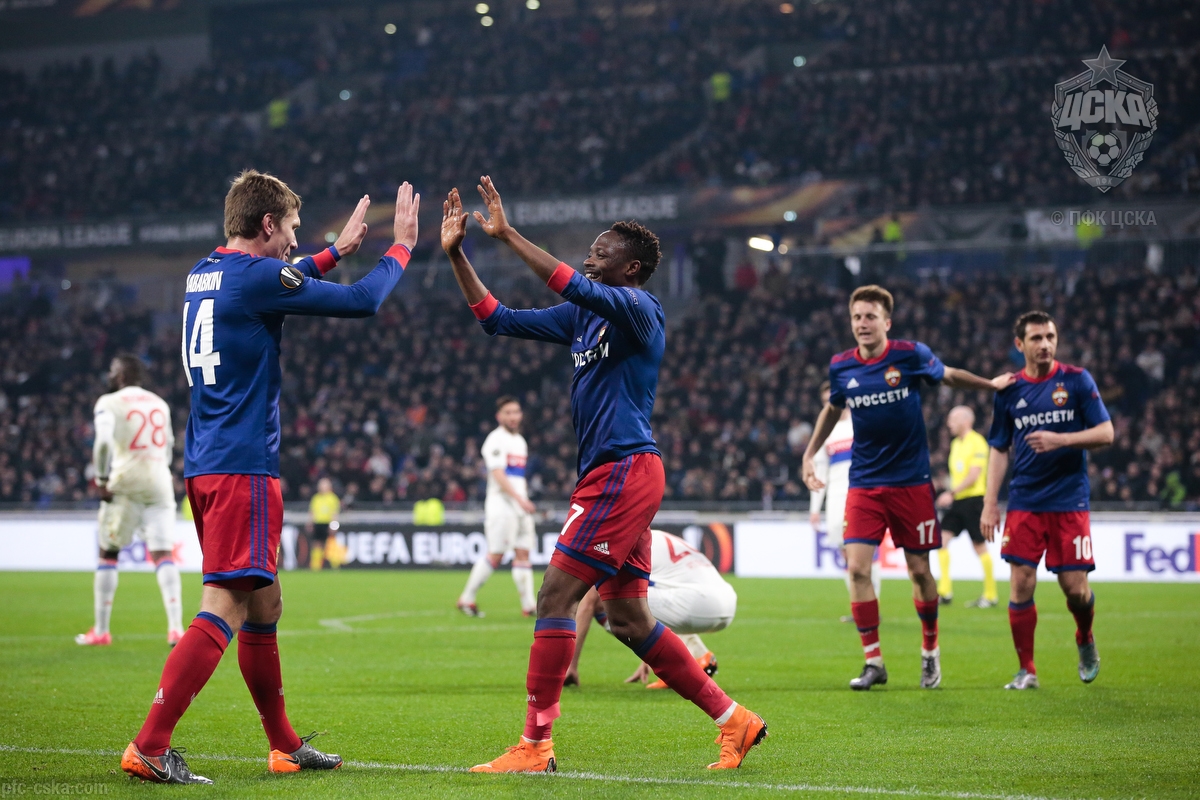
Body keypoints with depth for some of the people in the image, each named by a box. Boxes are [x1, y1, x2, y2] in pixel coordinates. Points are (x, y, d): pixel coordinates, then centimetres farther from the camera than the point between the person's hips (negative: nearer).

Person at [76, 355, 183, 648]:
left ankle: (101, 630, 12)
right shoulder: (160, 404, 17)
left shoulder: (110, 403, -2)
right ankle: (176, 627, -16)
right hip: (159, 483, 4)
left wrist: (102, 479, -11)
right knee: (163, 555, -1)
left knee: (108, 554, 9)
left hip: (126, 483, -4)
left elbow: (103, 442, -17)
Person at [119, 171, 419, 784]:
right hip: (243, 468, -10)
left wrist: (336, 251, 43)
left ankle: (285, 746, 24)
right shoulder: (257, 275, -12)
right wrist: (401, 247, 8)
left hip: (204, 465, 10)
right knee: (224, 609, -12)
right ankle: (148, 747, -18)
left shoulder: (204, 274, 15)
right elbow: (363, 301, -8)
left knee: (264, 604, 16)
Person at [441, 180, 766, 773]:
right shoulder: (582, 317, 17)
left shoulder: (637, 307, -8)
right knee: (628, 620, 10)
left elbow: (575, 287, -26)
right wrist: (455, 253, 11)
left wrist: (507, 234, -23)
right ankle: (733, 721, 17)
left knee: (555, 596, -12)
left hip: (624, 470, -10)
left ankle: (534, 746, -8)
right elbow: (496, 319, 19)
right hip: (609, 475, 10)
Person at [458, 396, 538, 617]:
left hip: (521, 506, 8)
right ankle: (466, 598, 1)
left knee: (523, 553, 2)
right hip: (501, 504, -8)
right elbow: (498, 474, -18)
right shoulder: (496, 440, -8)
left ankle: (528, 605, -1)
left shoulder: (520, 441, 19)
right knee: (495, 555, -8)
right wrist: (519, 498, -24)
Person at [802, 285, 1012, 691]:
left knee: (919, 570, 4)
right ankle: (873, 661, -1)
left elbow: (950, 376, 13)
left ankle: (930, 650, 26)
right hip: (864, 484, 2)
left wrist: (992, 384, 14)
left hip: (911, 481, -2)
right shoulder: (841, 367, -1)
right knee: (857, 569, -11)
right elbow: (832, 408, 20)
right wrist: (810, 454, 18)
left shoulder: (911, 355, -8)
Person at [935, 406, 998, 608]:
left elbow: (974, 475, -18)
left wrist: (952, 493, -23)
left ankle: (991, 594, 9)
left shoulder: (977, 442, -10)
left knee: (979, 546, -1)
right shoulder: (956, 443, 15)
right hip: (956, 500, 8)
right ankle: (945, 591, -4)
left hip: (973, 499, -8)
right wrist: (950, 495, 15)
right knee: (942, 539, -5)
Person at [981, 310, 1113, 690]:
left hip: (1070, 501, -2)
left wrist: (1060, 439, -18)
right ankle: (1026, 670, 5)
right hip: (1024, 502, 2)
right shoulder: (1009, 391, 6)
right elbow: (999, 450, 10)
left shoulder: (1077, 381, 0)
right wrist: (990, 504, 2)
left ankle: (1085, 640, 29)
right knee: (1021, 583, -7)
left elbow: (1105, 433, -3)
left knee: (1075, 587, -4)